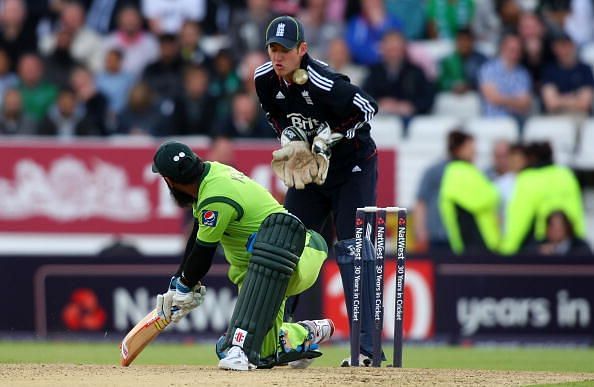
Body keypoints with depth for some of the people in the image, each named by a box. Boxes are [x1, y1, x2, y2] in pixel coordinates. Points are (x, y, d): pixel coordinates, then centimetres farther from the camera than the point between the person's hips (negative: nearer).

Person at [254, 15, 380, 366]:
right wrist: (288, 136, -7)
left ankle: (368, 346, -14)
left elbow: (368, 108, -21)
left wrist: (330, 136, -24)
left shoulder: (323, 83, -29)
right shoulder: (265, 79, -8)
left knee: (352, 253, -13)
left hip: (352, 170, -7)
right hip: (307, 171, 7)